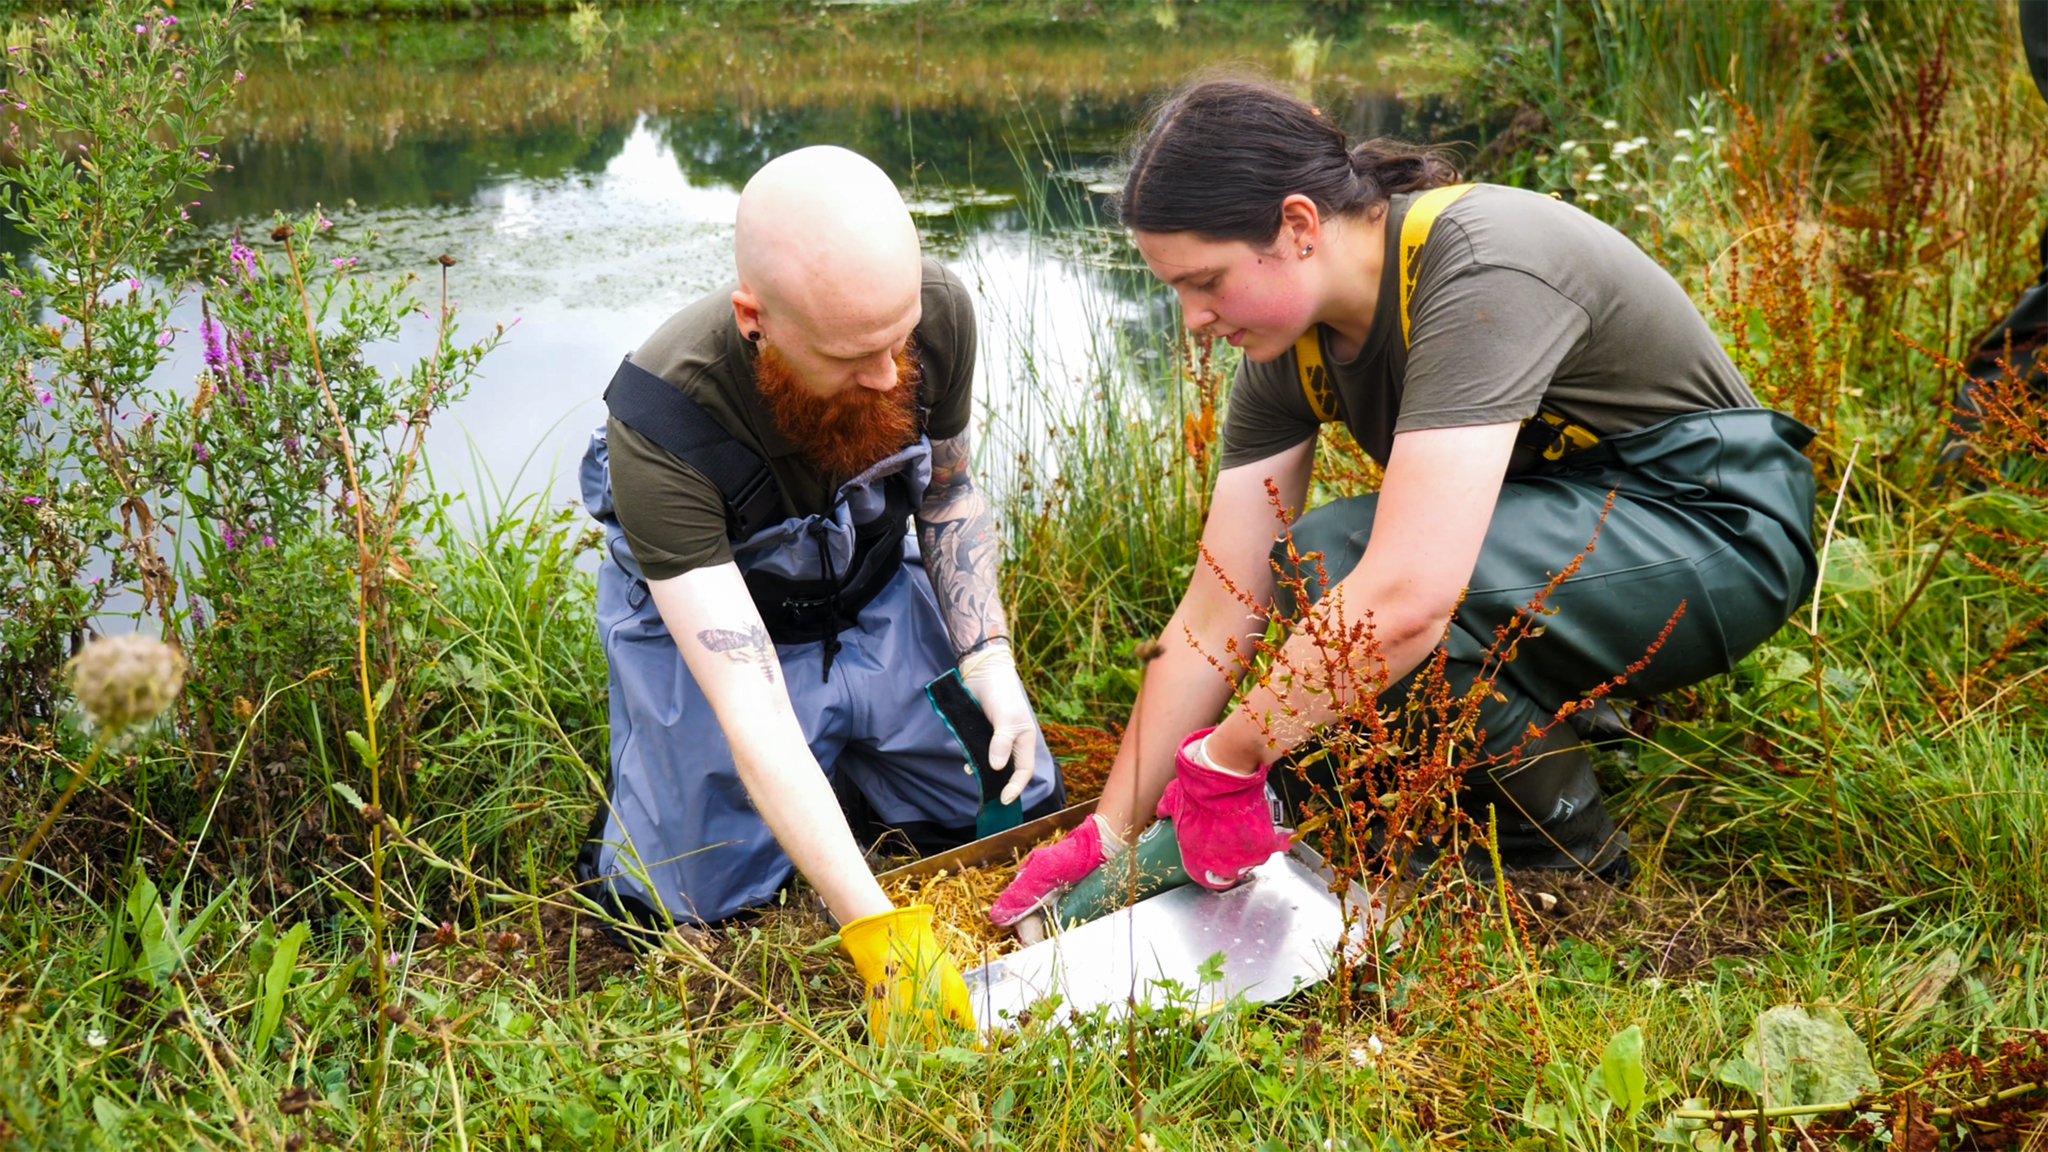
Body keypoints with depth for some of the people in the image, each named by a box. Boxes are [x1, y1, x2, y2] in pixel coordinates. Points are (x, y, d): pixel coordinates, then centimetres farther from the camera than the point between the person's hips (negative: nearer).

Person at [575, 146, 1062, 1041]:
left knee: (1020, 806, 1)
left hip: (875, 597, 4)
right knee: (701, 895, -11)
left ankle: (839, 748, 25)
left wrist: (989, 659, -13)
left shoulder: (940, 313, -24)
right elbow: (748, 705, -41)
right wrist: (877, 931, -45)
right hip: (704, 615, -4)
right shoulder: (660, 427, -38)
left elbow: (949, 490, 0)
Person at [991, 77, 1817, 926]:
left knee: (1357, 581, -28)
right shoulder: (1291, 347, -5)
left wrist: (1224, 760, -29)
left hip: (1717, 530, -8)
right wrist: (1109, 834, -5)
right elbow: (1215, 614, -4)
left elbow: (1408, 594, -39)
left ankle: (1566, 860, -8)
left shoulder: (1480, 273, -30)